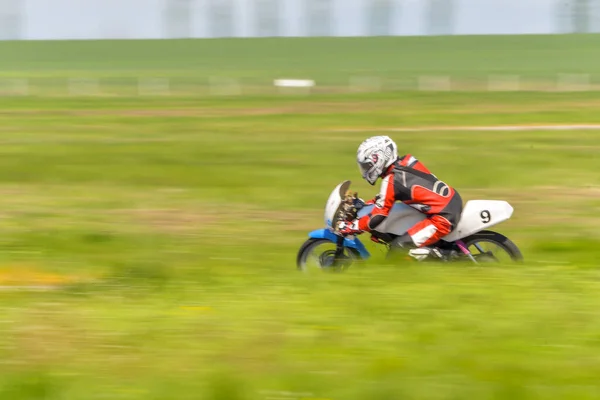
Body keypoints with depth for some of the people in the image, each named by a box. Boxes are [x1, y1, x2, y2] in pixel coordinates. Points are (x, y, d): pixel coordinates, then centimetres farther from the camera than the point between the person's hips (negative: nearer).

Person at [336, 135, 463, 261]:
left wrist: (349, 227, -3)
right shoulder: (406, 161, 9)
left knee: (397, 248, -7)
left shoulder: (391, 180, -13)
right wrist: (370, 203, 28)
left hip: (443, 218, -9)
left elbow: (379, 216, -11)